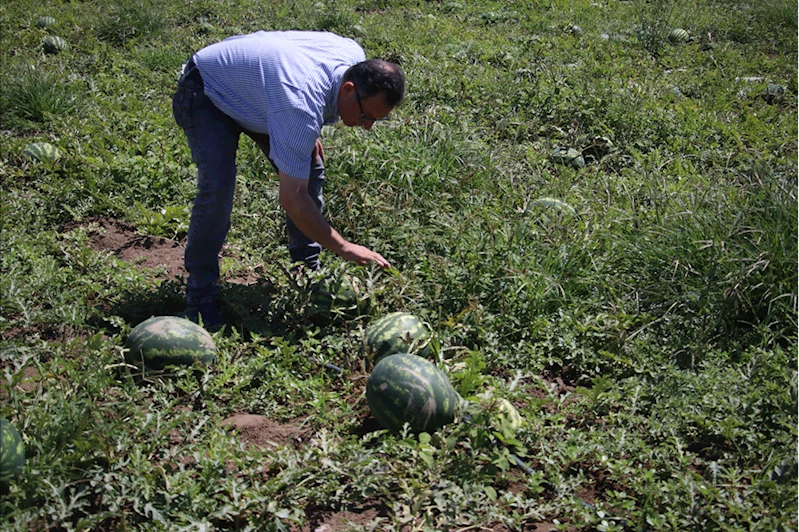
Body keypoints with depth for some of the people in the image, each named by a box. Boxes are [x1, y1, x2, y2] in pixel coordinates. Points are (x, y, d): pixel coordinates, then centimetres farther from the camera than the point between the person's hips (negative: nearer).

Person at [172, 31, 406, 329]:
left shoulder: (356, 59, -19)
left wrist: (309, 136, 4)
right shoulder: (301, 105, -43)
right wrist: (344, 249, -32)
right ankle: (200, 299, -10)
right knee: (217, 188, -25)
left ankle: (308, 271, 14)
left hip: (252, 87, 8)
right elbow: (293, 199, -38)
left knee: (310, 171, 0)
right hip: (206, 92, -8)